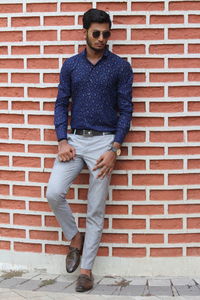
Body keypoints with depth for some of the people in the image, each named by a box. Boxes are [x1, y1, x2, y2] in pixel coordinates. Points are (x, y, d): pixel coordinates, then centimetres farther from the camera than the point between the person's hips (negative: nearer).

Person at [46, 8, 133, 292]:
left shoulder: (120, 67, -1)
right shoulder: (70, 65, 7)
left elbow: (125, 109, -2)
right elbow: (61, 104, 7)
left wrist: (114, 149, -11)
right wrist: (62, 141, -6)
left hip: (104, 142, -2)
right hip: (74, 140, 2)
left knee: (96, 211, 1)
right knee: (54, 193, -14)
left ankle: (86, 268, 13)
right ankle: (75, 238, 13)